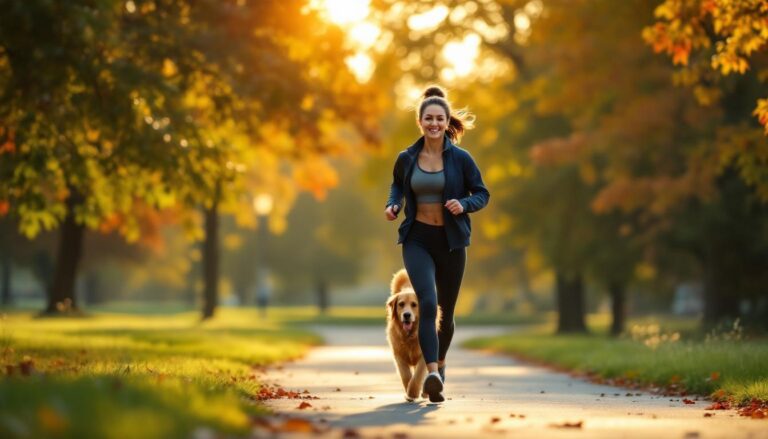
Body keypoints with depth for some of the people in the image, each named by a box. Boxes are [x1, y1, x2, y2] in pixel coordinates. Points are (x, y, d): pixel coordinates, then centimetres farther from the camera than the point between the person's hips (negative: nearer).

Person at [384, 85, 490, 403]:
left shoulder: (460, 158, -6)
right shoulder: (406, 159, -1)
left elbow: (482, 194, 2)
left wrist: (464, 204, -18)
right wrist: (392, 205, -1)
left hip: (450, 241, 1)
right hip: (417, 239, -1)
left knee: (446, 311, 13)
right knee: (427, 303, -21)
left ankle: (439, 365, 39)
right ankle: (432, 375, -31)